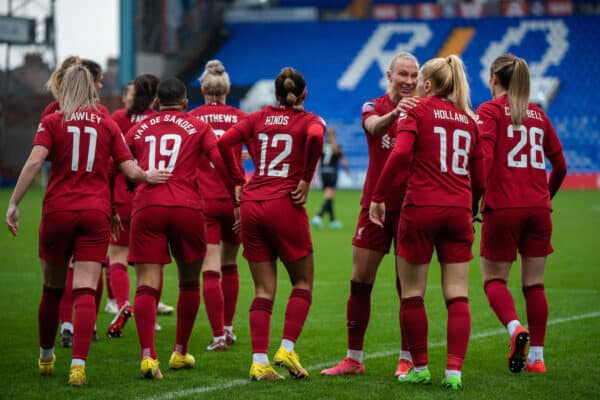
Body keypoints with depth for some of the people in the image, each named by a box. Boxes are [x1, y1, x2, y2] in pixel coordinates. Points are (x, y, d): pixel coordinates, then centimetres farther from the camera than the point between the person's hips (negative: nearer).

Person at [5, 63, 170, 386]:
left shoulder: (52, 122, 2)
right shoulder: (108, 125, 7)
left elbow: (34, 162, -12)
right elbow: (131, 171, 5)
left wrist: (13, 204, -12)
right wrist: (149, 177, 26)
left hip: (57, 212, 0)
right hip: (95, 214, 0)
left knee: (52, 289, 16)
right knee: (85, 291, -6)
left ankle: (46, 357, 32)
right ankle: (78, 364, -20)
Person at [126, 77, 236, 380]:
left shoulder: (138, 129, 17)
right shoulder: (198, 127, 12)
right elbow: (220, 161, -1)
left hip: (146, 207, 0)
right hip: (186, 207, 0)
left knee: (147, 285, -4)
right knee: (189, 282, 19)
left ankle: (148, 356, -22)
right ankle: (180, 353, 27)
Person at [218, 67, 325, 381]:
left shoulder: (258, 118, 12)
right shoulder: (310, 120, 2)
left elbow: (224, 142, 0)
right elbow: (315, 137, -22)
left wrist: (238, 181, 8)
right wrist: (306, 179, -12)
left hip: (252, 206, 4)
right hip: (285, 205, -4)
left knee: (264, 289, 7)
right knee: (303, 283, 12)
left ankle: (259, 362, -2)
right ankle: (287, 349, -3)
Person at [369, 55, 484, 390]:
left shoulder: (418, 112, 0)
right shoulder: (469, 120, 13)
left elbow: (400, 154, -16)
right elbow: (480, 179, 13)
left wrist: (378, 197, -9)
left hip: (421, 208, -4)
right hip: (459, 211, 4)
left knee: (412, 294, 8)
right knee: (458, 296, 3)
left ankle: (420, 368, 12)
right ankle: (454, 371, -6)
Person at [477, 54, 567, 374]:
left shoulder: (490, 110, 0)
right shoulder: (538, 114, 14)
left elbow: (484, 157, -15)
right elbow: (560, 165, 16)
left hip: (503, 207, -4)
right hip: (539, 209, 4)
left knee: (494, 278, 6)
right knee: (534, 284, 9)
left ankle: (515, 327, -20)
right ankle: (536, 356, 6)